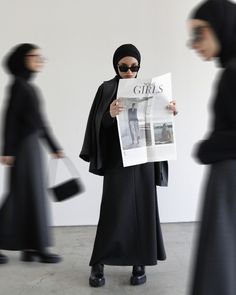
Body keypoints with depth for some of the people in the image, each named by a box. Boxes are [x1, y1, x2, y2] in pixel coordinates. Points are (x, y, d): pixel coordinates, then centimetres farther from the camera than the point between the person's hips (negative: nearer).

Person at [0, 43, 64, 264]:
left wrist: (54, 147, 19)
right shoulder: (18, 85, -9)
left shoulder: (29, 87, 17)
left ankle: (29, 247, 16)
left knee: (26, 195, 9)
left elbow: (39, 121, 18)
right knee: (28, 195, -2)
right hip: (23, 146, -9)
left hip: (31, 146, 9)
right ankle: (38, 248, 7)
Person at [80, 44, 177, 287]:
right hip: (116, 159, -3)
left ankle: (139, 263, 15)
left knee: (142, 208, 4)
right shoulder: (106, 89, -1)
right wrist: (110, 114, -31)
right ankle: (98, 264, 8)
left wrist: (171, 112, -11)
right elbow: (98, 124, -10)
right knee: (114, 210, -5)